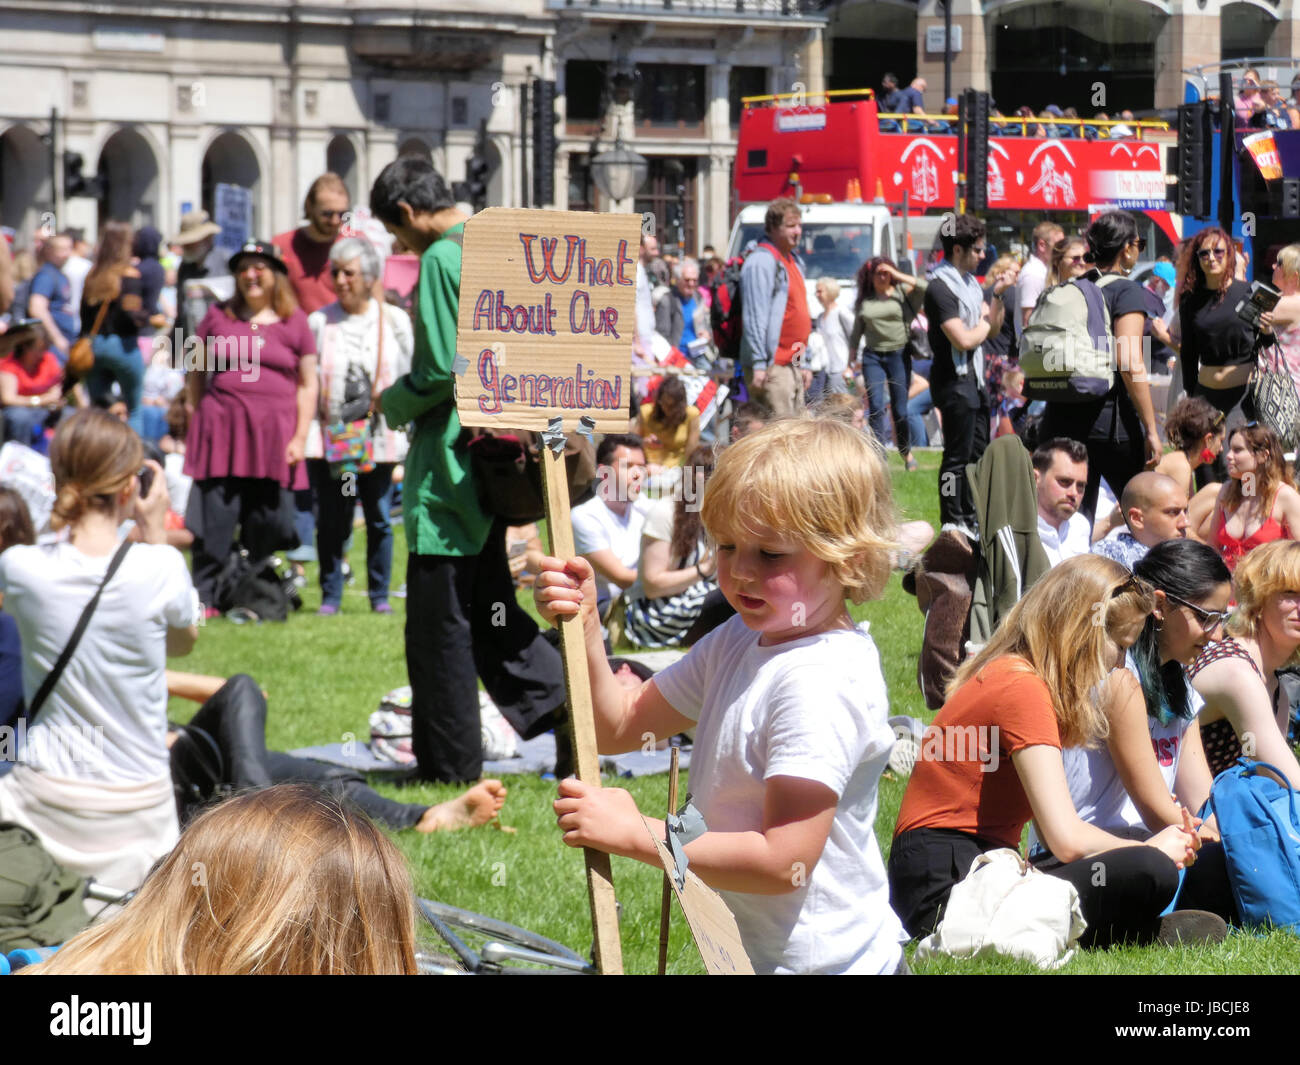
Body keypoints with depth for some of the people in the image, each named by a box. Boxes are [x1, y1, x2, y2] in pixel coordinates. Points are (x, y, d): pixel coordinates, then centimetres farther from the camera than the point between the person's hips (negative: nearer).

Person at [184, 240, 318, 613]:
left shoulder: (294, 323, 8)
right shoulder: (218, 317, 11)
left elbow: (307, 385, 8)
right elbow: (196, 373, 17)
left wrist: (300, 437, 0)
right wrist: (198, 416, 8)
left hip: (273, 435, 0)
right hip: (222, 429, 0)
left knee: (267, 524, 2)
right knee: (215, 519, -6)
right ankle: (204, 598, -2)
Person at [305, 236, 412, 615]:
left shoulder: (395, 321, 5)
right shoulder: (319, 322, 4)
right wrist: (306, 435, -7)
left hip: (379, 438, 0)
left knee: (379, 520, 4)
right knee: (332, 520, 0)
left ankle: (380, 595, 14)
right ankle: (330, 595, 9)